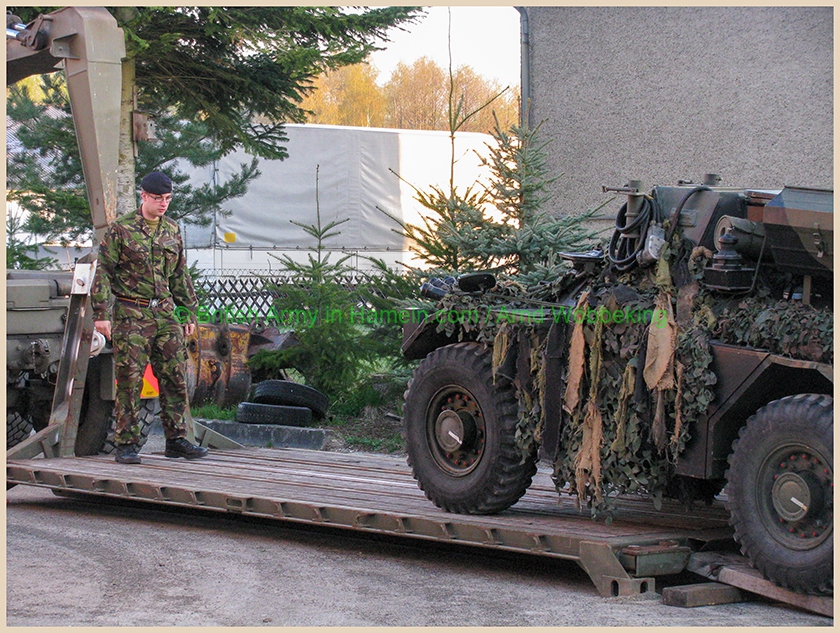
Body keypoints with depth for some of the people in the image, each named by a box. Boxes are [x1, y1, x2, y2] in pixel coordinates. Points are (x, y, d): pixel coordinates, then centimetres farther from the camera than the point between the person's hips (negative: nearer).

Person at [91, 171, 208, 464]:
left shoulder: (172, 230, 13)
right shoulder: (121, 229, -3)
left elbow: (180, 275, 22)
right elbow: (103, 271, -4)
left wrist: (189, 310, 19)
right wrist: (101, 313, -10)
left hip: (165, 313, 5)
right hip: (131, 314, -5)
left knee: (175, 377, 4)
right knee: (130, 380, -3)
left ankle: (176, 440, 12)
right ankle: (127, 443, 3)